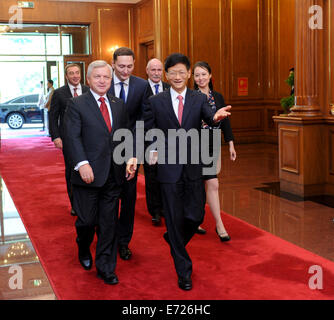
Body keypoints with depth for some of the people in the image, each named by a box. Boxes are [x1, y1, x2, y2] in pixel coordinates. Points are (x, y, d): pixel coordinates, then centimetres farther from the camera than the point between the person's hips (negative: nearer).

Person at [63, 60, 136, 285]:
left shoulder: (119, 105, 12)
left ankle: (106, 268, 20)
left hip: (113, 174, 4)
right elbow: (72, 137, -11)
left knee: (109, 223, 8)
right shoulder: (77, 105, -2)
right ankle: (84, 251, 39)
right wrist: (82, 164, -22)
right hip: (89, 174, -3)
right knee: (87, 220, 7)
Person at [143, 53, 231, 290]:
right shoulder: (156, 102, 1)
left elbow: (208, 117, -16)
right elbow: (148, 131, 7)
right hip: (169, 168, -1)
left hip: (193, 168, 1)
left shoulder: (199, 99, 2)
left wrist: (217, 117, -38)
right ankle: (184, 272, 19)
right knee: (175, 219, 5)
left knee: (195, 216, 4)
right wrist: (155, 149, -9)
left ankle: (175, 240, 40)